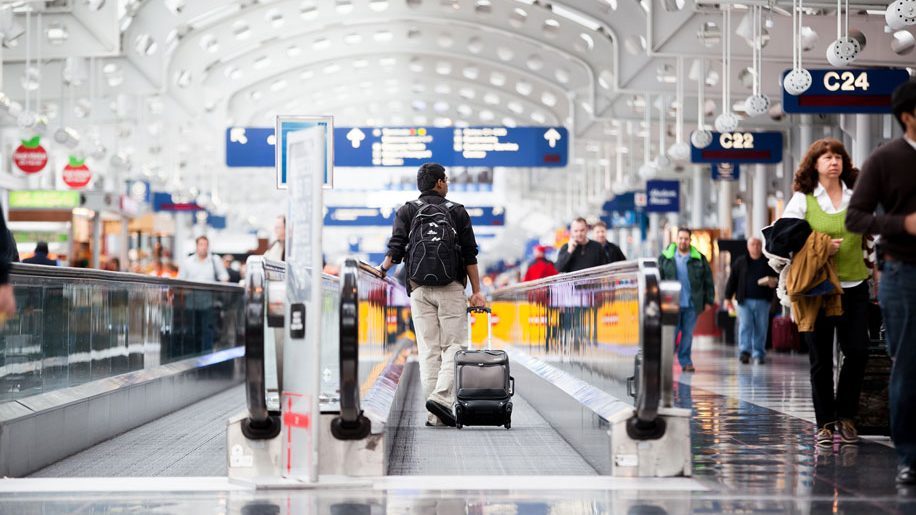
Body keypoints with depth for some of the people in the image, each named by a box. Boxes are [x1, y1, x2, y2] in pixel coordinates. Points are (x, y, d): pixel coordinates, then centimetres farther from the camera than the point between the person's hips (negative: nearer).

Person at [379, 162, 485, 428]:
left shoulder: (407, 211, 8)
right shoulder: (457, 212, 5)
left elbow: (395, 250, -3)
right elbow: (470, 255, 1)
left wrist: (383, 267, 14)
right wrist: (477, 291, 2)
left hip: (419, 289, 2)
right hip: (451, 289, -2)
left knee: (428, 350, 4)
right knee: (454, 346, 1)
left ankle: (434, 416, 1)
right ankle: (442, 397, -21)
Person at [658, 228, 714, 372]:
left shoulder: (699, 259, 6)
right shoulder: (665, 258, 4)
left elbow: (708, 281, 9)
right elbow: (658, 278, 7)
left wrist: (708, 300, 5)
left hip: (691, 304, 1)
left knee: (688, 334, 5)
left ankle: (685, 361, 12)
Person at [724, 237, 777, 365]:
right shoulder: (740, 262, 7)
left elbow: (776, 278, 13)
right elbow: (732, 280, 7)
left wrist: (773, 282, -11)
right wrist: (728, 297, 2)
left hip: (762, 301, 1)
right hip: (745, 300, -1)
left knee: (761, 329, 3)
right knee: (745, 326, -9)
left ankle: (759, 354, 10)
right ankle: (744, 351, -13)